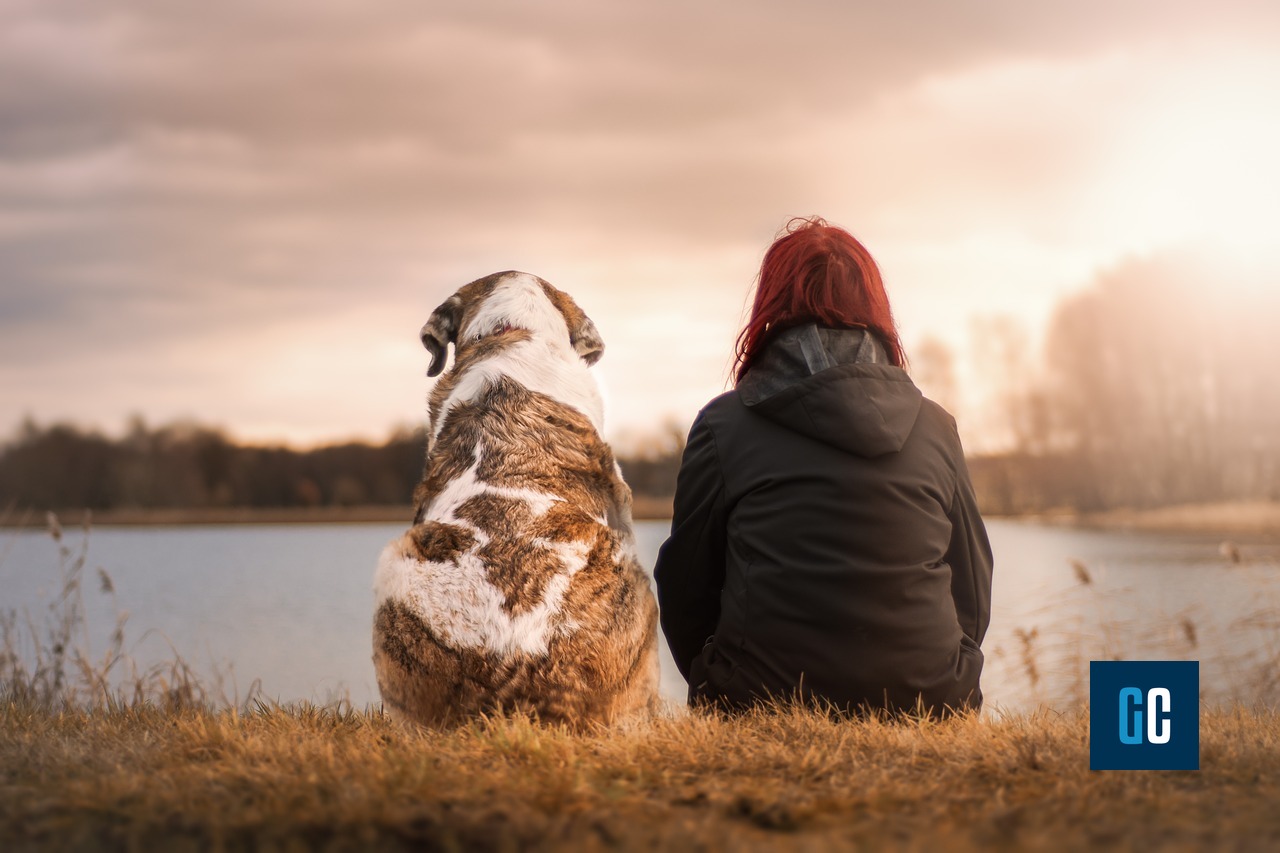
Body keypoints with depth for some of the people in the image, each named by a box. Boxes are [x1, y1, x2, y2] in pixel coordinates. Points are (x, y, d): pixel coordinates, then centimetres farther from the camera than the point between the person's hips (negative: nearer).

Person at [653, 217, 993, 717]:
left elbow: (684, 587, 7)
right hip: (926, 706, 2)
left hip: (764, 704, -2)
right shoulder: (937, 428, 9)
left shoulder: (723, 424, 2)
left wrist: (719, 692, 23)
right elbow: (973, 595, 14)